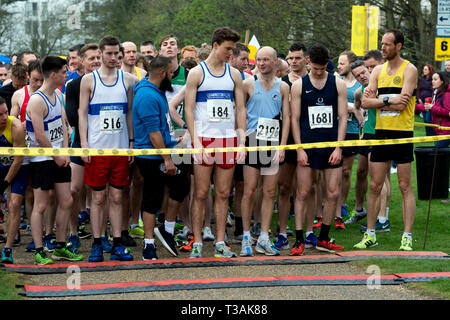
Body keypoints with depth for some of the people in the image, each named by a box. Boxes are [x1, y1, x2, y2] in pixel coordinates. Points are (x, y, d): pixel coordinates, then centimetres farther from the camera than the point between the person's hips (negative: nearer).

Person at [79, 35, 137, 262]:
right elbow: (82, 113, 2)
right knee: (98, 197, 1)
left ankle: (117, 245, 8)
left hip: (120, 148, 2)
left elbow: (130, 113, 12)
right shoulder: (89, 80, 3)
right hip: (96, 148, -2)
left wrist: (132, 142, 4)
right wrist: (84, 144, -7)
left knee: (117, 198, 5)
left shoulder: (127, 80, 8)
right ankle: (96, 245, 6)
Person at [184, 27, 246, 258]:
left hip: (229, 138, 3)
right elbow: (189, 109, -3)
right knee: (201, 193, -3)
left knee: (223, 194, 4)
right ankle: (197, 243, 3)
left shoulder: (234, 75, 12)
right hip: (204, 137, -3)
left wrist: (242, 142, 3)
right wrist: (195, 141, -12)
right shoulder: (197, 73, 1)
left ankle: (220, 244, 9)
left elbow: (240, 110, 12)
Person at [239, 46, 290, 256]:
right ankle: (246, 238, 4)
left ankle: (263, 239, 7)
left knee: (270, 192, 2)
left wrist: (282, 146, -3)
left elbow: (286, 118, 7)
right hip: (252, 141, -2)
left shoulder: (283, 87, 8)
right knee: (249, 190, -4)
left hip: (273, 143, 2)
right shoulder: (248, 85, 3)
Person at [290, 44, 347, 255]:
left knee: (333, 193, 1)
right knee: (303, 193, -2)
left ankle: (323, 239, 12)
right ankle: (299, 240, 3)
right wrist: (299, 149, -6)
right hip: (307, 145, -2)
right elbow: (295, 119, 3)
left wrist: (338, 147, -4)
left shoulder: (338, 84, 7)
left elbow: (342, 117, 5)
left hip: (332, 145, 2)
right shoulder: (299, 85, 4)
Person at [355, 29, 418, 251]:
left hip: (402, 133, -5)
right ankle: (370, 235, 14)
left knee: (405, 187, -2)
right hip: (381, 132, 5)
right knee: (375, 186, 6)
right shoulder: (378, 71, 11)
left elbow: (401, 104, -16)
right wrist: (388, 101, -10)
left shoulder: (409, 70, -5)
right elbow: (365, 103, 3)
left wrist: (376, 101, -6)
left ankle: (407, 237, 1)